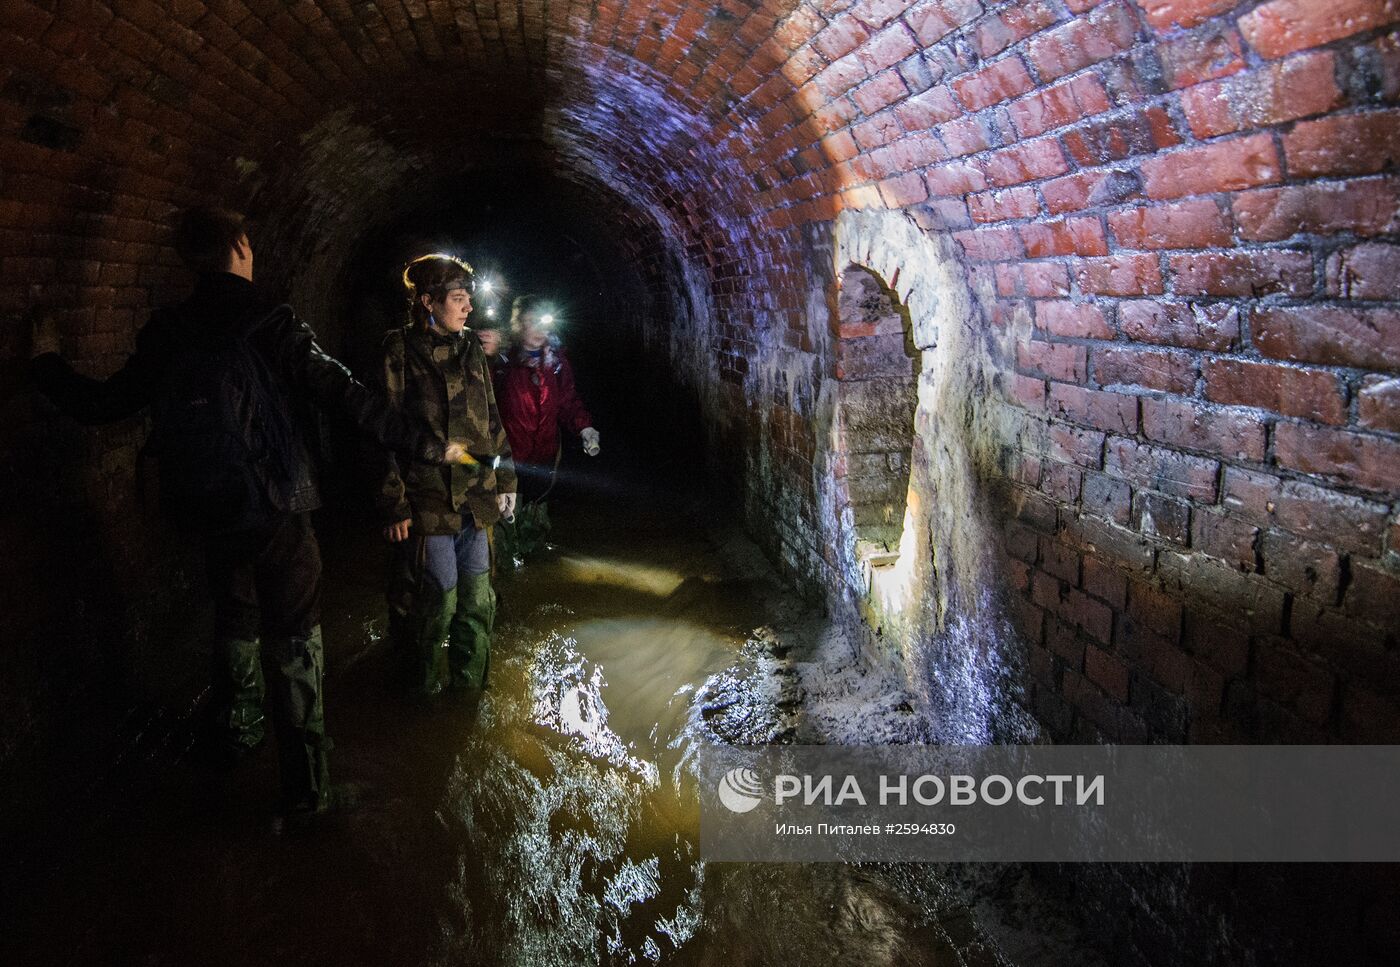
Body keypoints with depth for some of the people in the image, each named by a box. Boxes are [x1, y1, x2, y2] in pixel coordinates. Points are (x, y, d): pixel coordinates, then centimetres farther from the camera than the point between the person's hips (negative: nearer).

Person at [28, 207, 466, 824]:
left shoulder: (166, 335, 1)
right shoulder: (272, 326, -13)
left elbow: (100, 404, 8)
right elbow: (349, 398, -17)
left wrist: (47, 362, 27)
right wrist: (426, 448, -11)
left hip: (209, 515, 5)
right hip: (277, 514, -5)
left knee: (236, 624, 25)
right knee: (294, 645, 4)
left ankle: (236, 738, 44)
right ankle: (304, 783, 7)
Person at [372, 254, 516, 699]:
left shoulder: (471, 350, 10)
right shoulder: (400, 353, -7)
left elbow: (492, 419, 16)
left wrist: (504, 480, 13)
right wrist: (394, 505, -11)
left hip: (477, 499, 5)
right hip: (428, 502, -5)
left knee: (478, 601, 11)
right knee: (437, 601, 3)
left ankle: (471, 685, 28)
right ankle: (426, 688, 24)